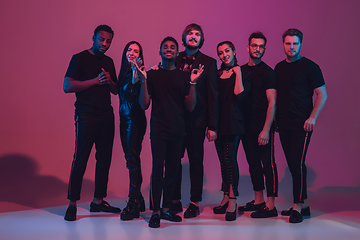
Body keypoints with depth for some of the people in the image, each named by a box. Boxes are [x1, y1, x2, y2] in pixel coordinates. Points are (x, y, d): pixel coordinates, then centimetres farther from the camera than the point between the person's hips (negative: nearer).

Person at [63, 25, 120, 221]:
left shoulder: (109, 62, 18)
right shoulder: (80, 58, -1)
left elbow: (116, 90, 21)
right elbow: (67, 86, -10)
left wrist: (109, 81, -2)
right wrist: (96, 80, -13)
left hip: (107, 116, 6)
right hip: (86, 116, -6)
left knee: (104, 158, 6)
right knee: (80, 159, -7)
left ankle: (98, 201, 16)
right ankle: (72, 204, 1)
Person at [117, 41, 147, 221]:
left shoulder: (139, 73, -7)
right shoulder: (124, 73, 16)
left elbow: (135, 92, -24)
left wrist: (135, 70, -28)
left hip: (135, 119, -8)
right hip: (124, 118, 8)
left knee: (132, 158, -9)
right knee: (130, 158, 10)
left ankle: (133, 202, -4)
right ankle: (138, 199, 18)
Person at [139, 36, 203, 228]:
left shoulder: (184, 76, 11)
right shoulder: (152, 74, 6)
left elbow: (190, 107, 6)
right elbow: (144, 105, 0)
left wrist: (193, 83, -4)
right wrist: (143, 80, -8)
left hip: (178, 129, 3)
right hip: (159, 129, -3)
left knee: (173, 170, 6)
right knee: (158, 169, -9)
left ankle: (166, 208, 16)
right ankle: (156, 211, -2)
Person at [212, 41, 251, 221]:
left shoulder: (243, 73, 3)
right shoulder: (217, 74, 16)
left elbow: (240, 96, -11)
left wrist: (238, 74, -7)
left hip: (233, 121, -5)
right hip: (218, 121, 5)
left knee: (230, 157, -14)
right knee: (223, 159, 7)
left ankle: (232, 201, -11)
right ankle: (226, 198, 16)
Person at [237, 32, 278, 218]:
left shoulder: (267, 72, -5)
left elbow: (272, 102, -10)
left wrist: (266, 130, -17)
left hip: (263, 128, -6)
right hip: (246, 126, 6)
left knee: (268, 164, -2)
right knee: (253, 163, 12)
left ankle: (270, 205, 2)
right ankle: (258, 200, 23)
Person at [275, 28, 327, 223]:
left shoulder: (310, 67, -3)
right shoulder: (279, 67, 13)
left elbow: (322, 94, -4)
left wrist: (312, 117, -14)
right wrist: (276, 118, 11)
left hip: (302, 124, -6)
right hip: (284, 124, 6)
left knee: (298, 163, -10)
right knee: (292, 164, 8)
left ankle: (297, 206, -2)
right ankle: (303, 204, 18)